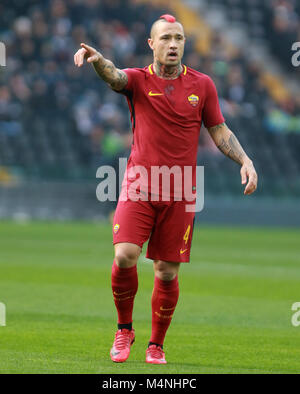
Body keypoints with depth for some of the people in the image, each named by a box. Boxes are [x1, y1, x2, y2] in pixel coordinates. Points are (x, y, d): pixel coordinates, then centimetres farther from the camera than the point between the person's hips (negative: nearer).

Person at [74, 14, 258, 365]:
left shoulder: (202, 85, 7)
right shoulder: (138, 80, 1)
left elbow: (219, 131, 13)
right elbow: (114, 76, -22)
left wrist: (245, 161, -4)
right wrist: (96, 59, -45)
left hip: (180, 192, 1)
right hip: (139, 186, -1)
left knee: (167, 273, 2)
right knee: (124, 257, -18)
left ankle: (156, 345, 19)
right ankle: (124, 329, 5)